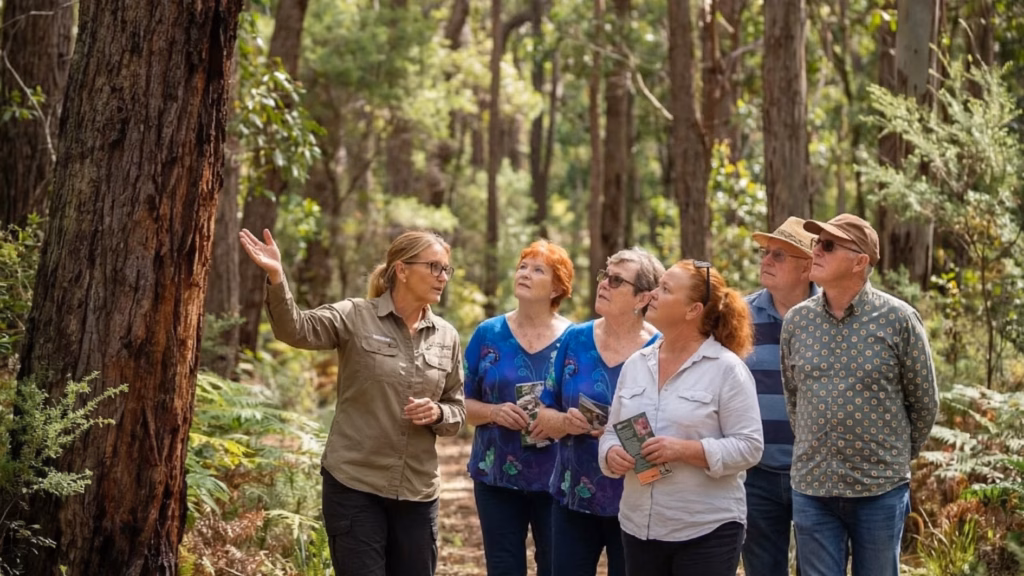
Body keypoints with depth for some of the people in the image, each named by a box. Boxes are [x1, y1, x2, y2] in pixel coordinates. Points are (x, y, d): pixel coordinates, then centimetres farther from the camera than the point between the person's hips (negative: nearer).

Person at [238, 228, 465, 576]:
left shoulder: (446, 337, 7)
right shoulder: (355, 317, -5)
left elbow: (458, 411, 13)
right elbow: (295, 330, -21)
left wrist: (437, 414, -10)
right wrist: (276, 278, -38)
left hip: (417, 492, 4)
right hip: (354, 485, -4)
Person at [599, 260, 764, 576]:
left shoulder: (726, 368, -8)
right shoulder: (635, 364, 9)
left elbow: (748, 447, -12)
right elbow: (612, 431, 14)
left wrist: (685, 450, -23)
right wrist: (612, 454, -9)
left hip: (706, 530, -5)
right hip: (639, 527, 6)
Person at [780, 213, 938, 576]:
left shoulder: (898, 320, -8)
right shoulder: (796, 321, 2)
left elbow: (924, 403, 2)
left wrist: (897, 458, 11)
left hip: (880, 491, -2)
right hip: (812, 489, 3)